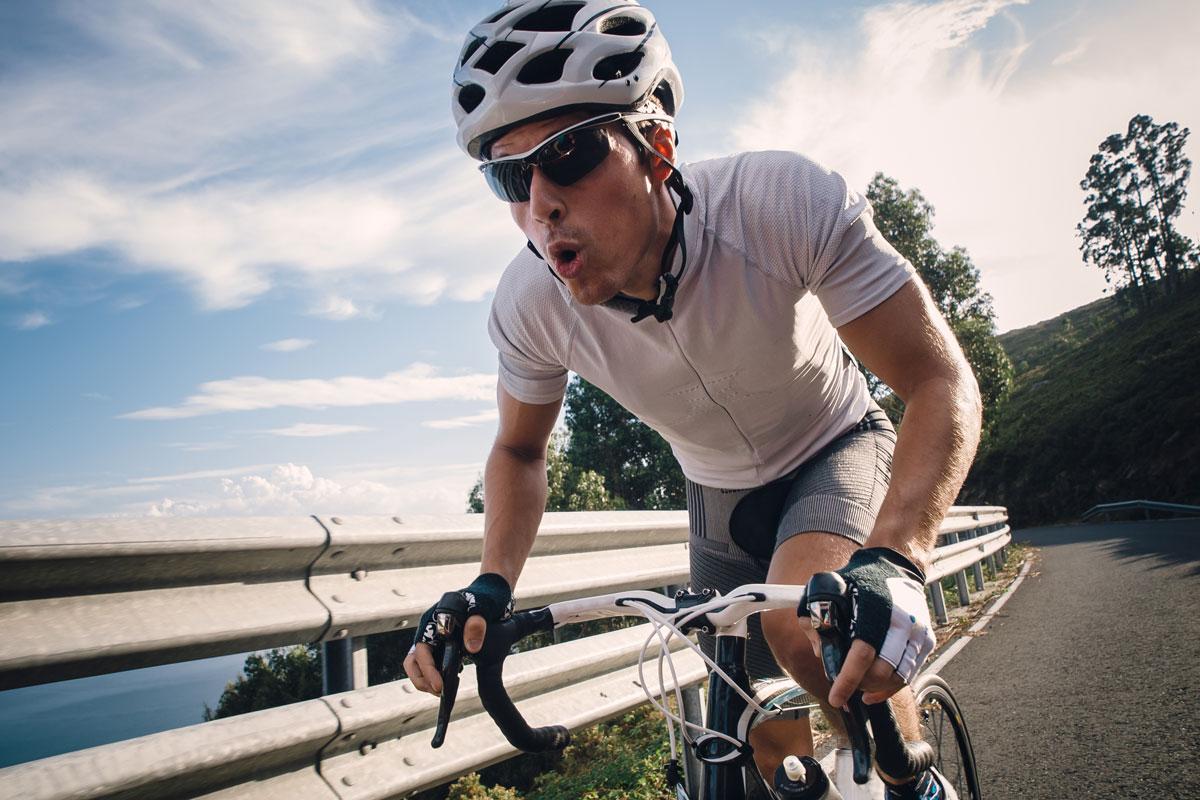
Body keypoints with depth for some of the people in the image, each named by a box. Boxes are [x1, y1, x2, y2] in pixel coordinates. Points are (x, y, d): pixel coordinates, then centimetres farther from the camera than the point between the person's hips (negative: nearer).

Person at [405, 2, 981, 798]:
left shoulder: (785, 202, -34)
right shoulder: (528, 301, -24)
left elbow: (940, 381, -31)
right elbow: (520, 449, -5)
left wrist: (893, 560, -49)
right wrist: (491, 585, -22)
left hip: (836, 453, -3)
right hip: (720, 498, 3)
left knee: (804, 624, -33)